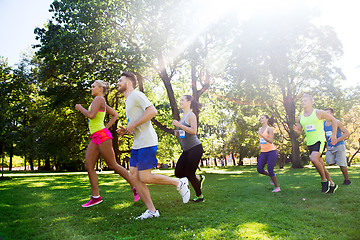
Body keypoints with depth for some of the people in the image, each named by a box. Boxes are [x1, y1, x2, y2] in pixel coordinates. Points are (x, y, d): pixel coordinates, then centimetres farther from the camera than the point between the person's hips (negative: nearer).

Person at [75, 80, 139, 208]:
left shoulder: (99, 99, -9)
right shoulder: (102, 102, 18)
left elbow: (91, 115, -22)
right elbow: (115, 115, 25)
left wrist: (80, 108, -5)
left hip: (102, 135, -10)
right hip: (96, 138, 10)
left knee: (113, 165, -3)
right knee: (88, 166, 4)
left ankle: (135, 187, 8)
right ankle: (96, 197, 7)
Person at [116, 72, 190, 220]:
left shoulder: (136, 95, -7)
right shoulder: (128, 101, 24)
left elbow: (152, 111, -22)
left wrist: (132, 125, -17)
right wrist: (126, 131, 10)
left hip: (147, 143, -10)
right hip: (137, 144, 10)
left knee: (145, 178, -11)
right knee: (134, 176, 4)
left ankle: (179, 183, 6)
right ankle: (151, 210, 10)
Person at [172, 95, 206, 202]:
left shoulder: (191, 115, -9)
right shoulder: (182, 116, 16)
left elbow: (194, 131, -21)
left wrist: (179, 125, -23)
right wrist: (177, 132, 5)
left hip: (195, 147, -8)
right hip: (186, 150, 8)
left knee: (189, 173, -5)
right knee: (178, 173, 2)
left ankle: (200, 196, 15)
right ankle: (199, 178, 24)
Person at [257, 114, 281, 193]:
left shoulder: (269, 129, -8)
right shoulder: (260, 129, 13)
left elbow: (271, 141, -19)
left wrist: (261, 135, -26)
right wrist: (260, 145, 11)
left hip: (271, 151, -6)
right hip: (263, 152, 7)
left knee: (270, 171, -9)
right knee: (259, 169, -4)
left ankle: (277, 187, 10)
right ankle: (271, 176, 25)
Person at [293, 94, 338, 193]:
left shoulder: (319, 113, -5)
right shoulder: (300, 118, 7)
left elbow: (333, 120, 5)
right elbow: (299, 132, 15)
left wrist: (334, 135, 0)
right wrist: (296, 130, -10)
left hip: (320, 140, -6)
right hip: (310, 143, 6)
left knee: (313, 159, -28)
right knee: (321, 165, 10)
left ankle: (324, 180, -9)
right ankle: (332, 184, 27)